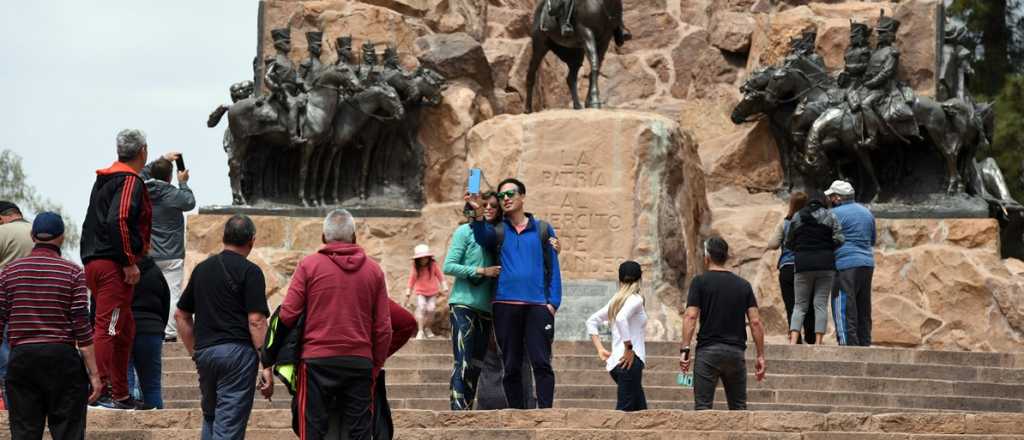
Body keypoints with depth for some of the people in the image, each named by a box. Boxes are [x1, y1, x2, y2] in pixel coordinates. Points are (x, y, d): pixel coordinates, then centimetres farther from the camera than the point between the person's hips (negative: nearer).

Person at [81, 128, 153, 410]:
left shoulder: (104, 180, 20)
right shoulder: (131, 182, -10)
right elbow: (118, 220, -23)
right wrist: (129, 262, -19)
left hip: (93, 261, 10)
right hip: (114, 265, -10)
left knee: (124, 328, 16)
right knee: (108, 327, -11)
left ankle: (120, 394, 18)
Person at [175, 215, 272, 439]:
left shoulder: (202, 269, 14)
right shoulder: (249, 272, -6)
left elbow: (181, 315, 18)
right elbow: (256, 321, -12)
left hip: (204, 352, 6)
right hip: (237, 352, -6)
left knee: (210, 417, 21)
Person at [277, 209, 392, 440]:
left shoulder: (309, 265, -2)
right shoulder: (373, 270, 6)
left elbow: (288, 314, -5)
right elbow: (383, 327, 6)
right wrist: (376, 365, 15)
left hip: (317, 361, -2)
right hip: (360, 361, 2)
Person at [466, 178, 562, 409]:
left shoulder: (543, 230, 12)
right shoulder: (497, 231, 12)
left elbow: (553, 267, 9)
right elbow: (482, 238, -12)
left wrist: (553, 302, -3)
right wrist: (478, 214, -32)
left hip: (537, 304, -1)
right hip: (506, 305, 1)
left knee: (541, 363, -8)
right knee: (511, 366, 3)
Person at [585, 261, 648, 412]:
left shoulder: (616, 300, 17)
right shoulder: (636, 299, -6)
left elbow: (591, 321, 19)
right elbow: (621, 318, -25)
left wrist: (600, 349, 15)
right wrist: (629, 348, -19)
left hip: (614, 363, 9)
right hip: (631, 360, -9)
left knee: (640, 409, 14)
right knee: (625, 410, -11)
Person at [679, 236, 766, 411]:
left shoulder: (700, 282, -1)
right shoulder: (743, 285, 9)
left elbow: (691, 317, -12)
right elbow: (755, 321, 3)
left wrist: (685, 350, -13)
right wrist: (761, 356, 5)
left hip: (708, 351, -3)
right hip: (736, 351, 3)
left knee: (703, 407, -2)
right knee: (738, 408, 10)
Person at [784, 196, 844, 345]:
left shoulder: (796, 217, 7)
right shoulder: (830, 216, 2)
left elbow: (788, 243, 10)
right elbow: (838, 239, -5)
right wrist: (827, 248, 13)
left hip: (802, 264, 1)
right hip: (825, 264, -1)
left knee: (799, 305, 5)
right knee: (821, 304, 2)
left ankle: (793, 341, -11)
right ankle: (818, 342, -5)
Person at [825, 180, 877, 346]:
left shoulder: (836, 213, -8)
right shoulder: (866, 212, 17)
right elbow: (873, 239, 26)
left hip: (846, 265, -8)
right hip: (867, 264, 8)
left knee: (844, 308, -7)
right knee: (864, 309, 13)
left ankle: (849, 342, -13)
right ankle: (865, 344, 14)